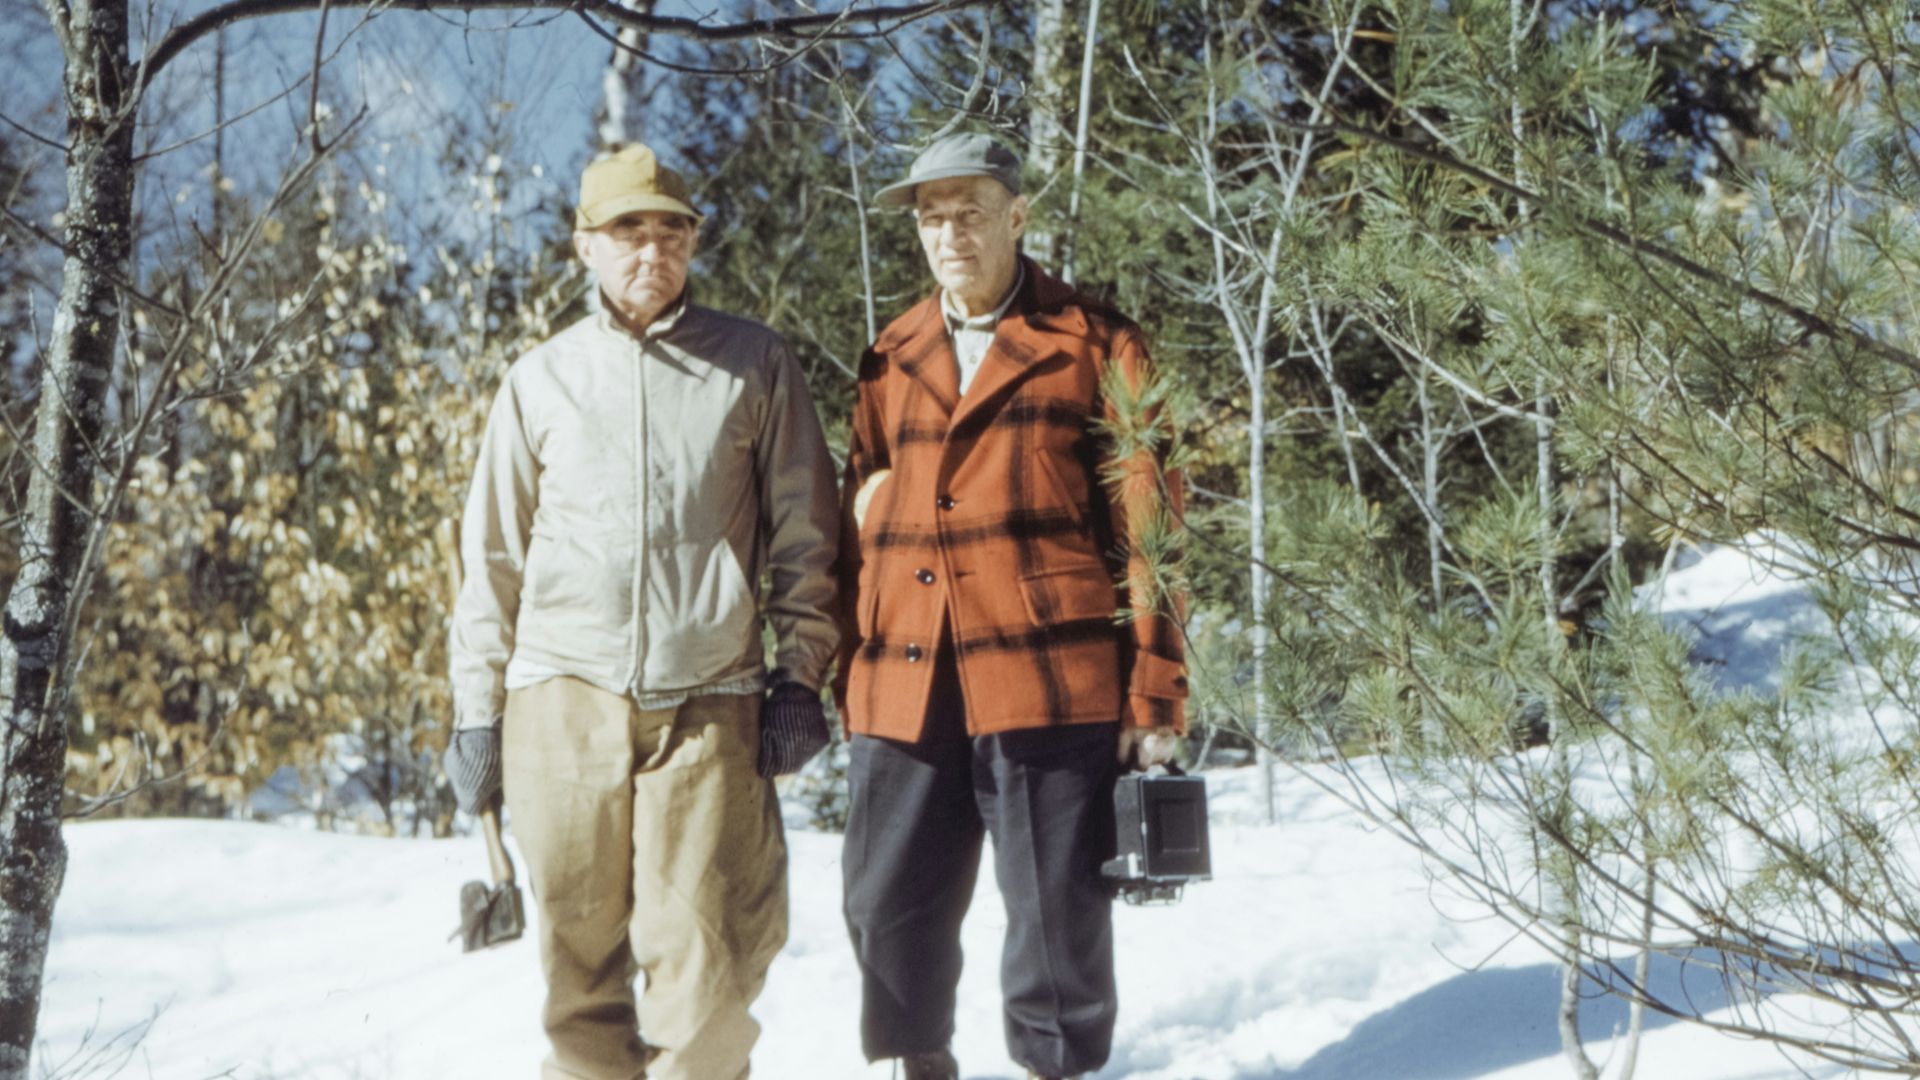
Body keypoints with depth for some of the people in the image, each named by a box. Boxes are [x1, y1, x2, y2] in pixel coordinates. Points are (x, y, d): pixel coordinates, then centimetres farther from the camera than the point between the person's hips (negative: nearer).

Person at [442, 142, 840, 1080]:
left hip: (706, 703, -1)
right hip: (563, 695, 2)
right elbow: (492, 561, 14)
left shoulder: (755, 365, 9)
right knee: (580, 959, 3)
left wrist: (800, 675, 2)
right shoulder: (540, 381, 12)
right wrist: (476, 712, 9)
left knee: (702, 959, -9)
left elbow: (804, 536, 10)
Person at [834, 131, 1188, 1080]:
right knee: (890, 910, 7)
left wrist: (1153, 697, -6)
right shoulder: (891, 360, 16)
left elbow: (1148, 526, 0)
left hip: (1049, 679, -4)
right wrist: (847, 677, 8)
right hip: (903, 688, 4)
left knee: (1057, 913, 0)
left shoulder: (1094, 345, 4)